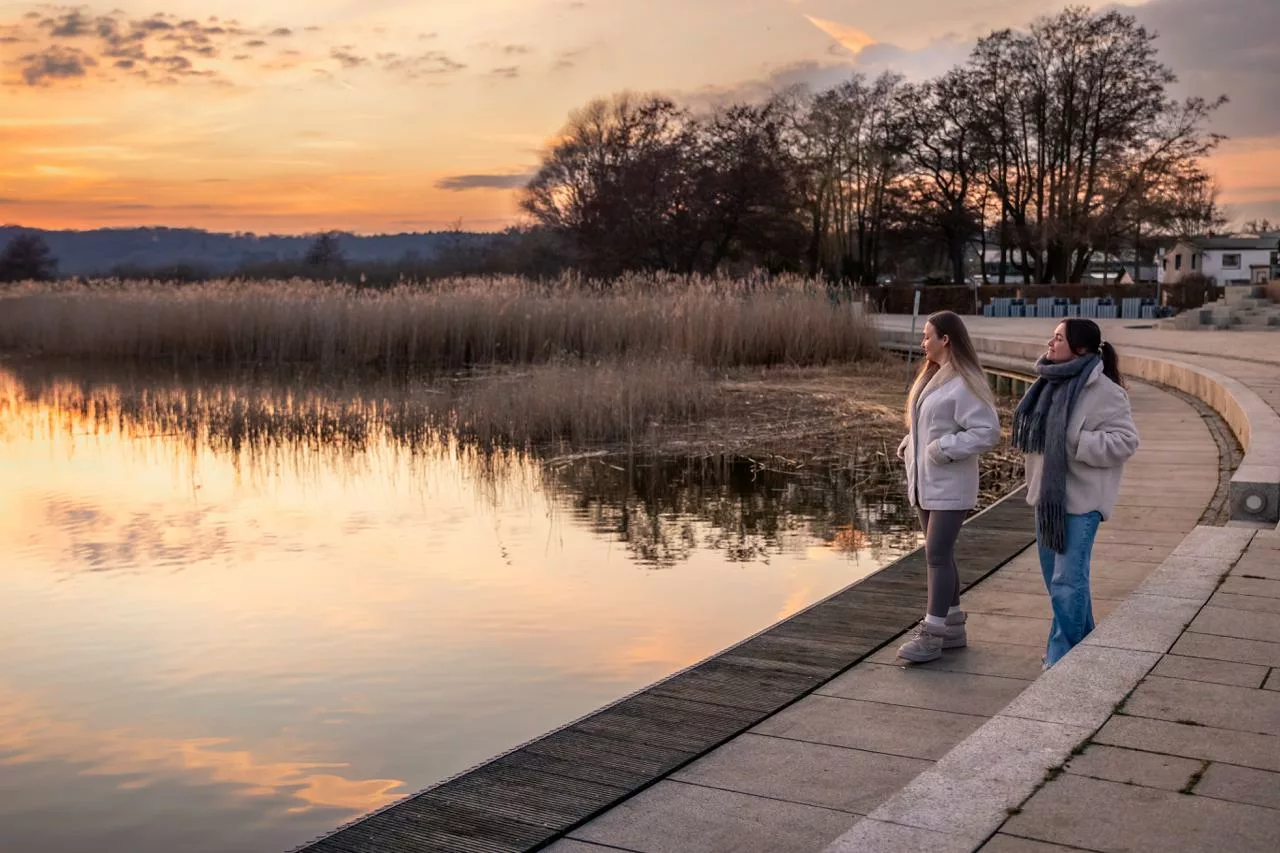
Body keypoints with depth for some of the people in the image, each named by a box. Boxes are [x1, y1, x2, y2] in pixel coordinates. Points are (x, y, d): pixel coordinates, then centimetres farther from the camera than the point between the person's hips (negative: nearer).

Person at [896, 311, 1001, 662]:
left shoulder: (964, 384, -16)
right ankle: (952, 626, 24)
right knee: (939, 554, 14)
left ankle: (933, 634, -3)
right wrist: (909, 446, 4)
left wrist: (945, 448, -22)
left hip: (949, 485, -9)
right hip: (926, 482, 9)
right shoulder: (932, 376, 12)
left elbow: (988, 431, -20)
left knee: (938, 555, -8)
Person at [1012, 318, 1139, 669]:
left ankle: (1061, 659, 1)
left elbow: (1125, 440, -18)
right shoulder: (1053, 384, 9)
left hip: (1080, 499, -9)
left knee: (1068, 581, -8)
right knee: (1055, 576, 17)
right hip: (1048, 494, 9)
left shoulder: (1103, 391, -16)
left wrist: (1076, 443, -22)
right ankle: (1082, 645, 34)